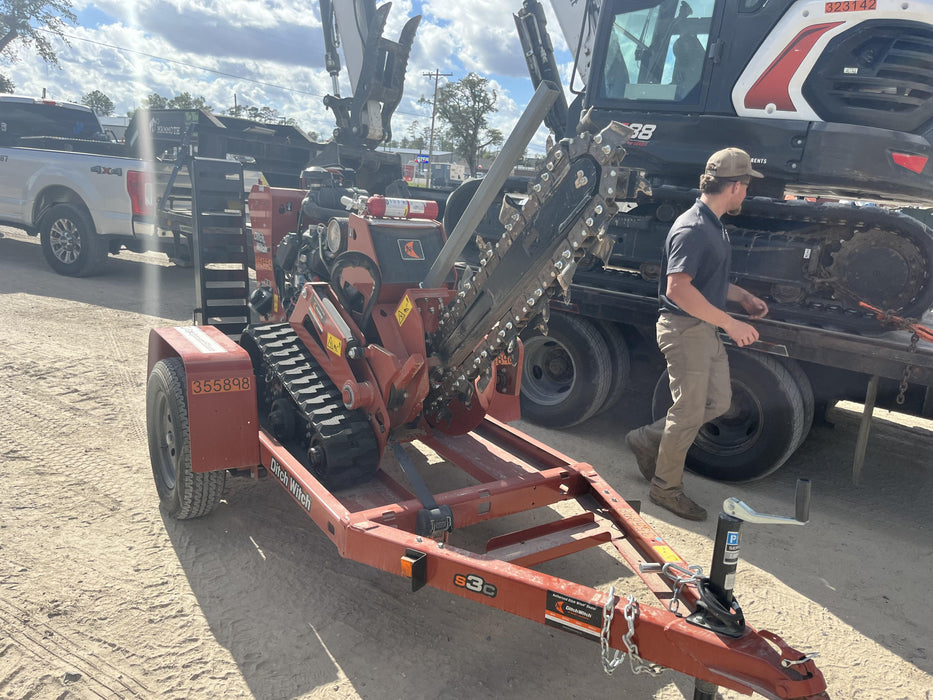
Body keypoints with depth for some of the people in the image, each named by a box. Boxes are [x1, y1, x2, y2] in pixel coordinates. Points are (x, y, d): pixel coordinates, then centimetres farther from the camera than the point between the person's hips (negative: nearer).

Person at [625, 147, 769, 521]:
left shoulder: (713, 225, 13)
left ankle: (648, 439, 26)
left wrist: (742, 296, 12)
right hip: (685, 329, -10)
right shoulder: (692, 229, -20)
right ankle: (666, 487, 16)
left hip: (706, 329, 10)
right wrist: (731, 323, -27)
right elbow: (678, 288, -29)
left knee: (718, 402, 16)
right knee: (689, 413, 0)